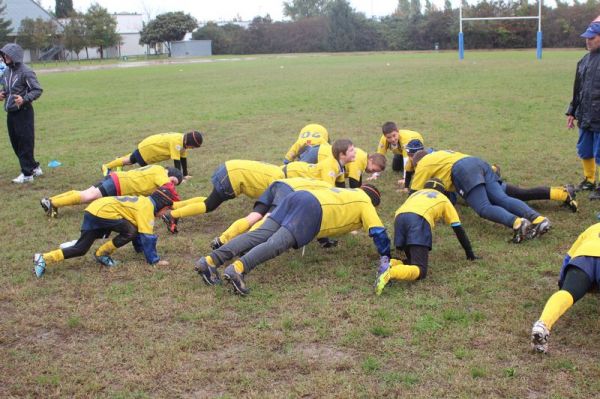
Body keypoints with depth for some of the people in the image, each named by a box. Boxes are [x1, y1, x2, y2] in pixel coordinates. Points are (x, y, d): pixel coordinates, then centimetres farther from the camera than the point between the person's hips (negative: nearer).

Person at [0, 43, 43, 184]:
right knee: (16, 143, 13)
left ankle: (27, 173, 3)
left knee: (25, 143, -3)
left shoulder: (25, 71, -12)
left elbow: (38, 90, -12)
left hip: (23, 112, -8)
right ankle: (34, 167, 25)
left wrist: (25, 99, -25)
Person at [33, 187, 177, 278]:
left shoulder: (144, 202, 18)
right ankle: (102, 254, 0)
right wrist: (154, 260, -8)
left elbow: (137, 227, 29)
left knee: (80, 249, 9)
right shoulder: (147, 208, -10)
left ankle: (43, 259, 1)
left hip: (93, 210, 9)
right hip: (102, 213, -9)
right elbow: (146, 236, -14)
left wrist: (140, 249, 36)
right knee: (130, 232, -13)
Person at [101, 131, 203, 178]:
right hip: (146, 147, -7)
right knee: (130, 160, 12)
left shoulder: (183, 140, -8)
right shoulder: (176, 142, -35)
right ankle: (107, 167, 26)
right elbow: (177, 161, -33)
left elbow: (183, 158, -1)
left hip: (150, 144, 7)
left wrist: (185, 174, 1)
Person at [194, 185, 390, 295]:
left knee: (259, 235, -9)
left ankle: (210, 260, -24)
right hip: (312, 210, -7)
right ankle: (238, 268, -49)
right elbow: (378, 232, 11)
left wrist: (326, 238, 63)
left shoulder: (347, 192, 39)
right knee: (278, 243, -25)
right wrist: (385, 256, 22)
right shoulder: (365, 203, 19)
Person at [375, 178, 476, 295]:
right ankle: (390, 273, -37)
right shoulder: (444, 199, 33)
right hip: (419, 219, -5)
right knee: (420, 270, -8)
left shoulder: (416, 193, 43)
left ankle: (391, 265, -12)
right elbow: (458, 228, 31)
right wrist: (469, 251, 39)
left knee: (413, 261, 18)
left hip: (399, 217, 5)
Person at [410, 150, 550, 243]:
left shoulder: (423, 163, 21)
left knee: (484, 208, -19)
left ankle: (516, 222, -45)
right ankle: (537, 218, -31)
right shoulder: (442, 154, 42)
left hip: (464, 170, -7)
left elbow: (414, 192, 19)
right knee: (503, 199, -9)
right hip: (479, 162, 7)